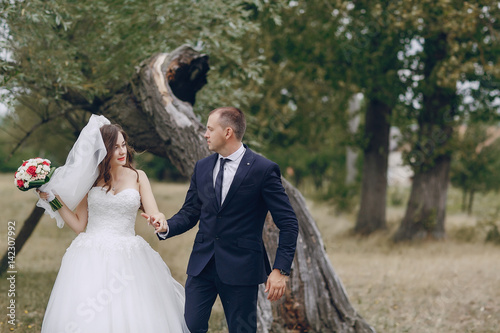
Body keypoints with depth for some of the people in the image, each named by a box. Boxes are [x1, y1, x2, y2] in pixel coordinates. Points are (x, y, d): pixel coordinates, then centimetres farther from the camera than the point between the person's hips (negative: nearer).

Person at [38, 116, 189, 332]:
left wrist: (158, 219, -25)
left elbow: (154, 215, -1)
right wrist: (54, 199, -1)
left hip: (127, 260, 0)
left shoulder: (138, 177, 7)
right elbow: (79, 225, 7)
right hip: (91, 259, 0)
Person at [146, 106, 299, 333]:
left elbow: (288, 224, -7)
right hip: (202, 263, 5)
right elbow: (189, 213, 15)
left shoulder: (264, 170, -8)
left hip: (240, 268, -4)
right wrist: (167, 227, -7)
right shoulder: (202, 167, 9)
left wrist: (280, 269, -15)